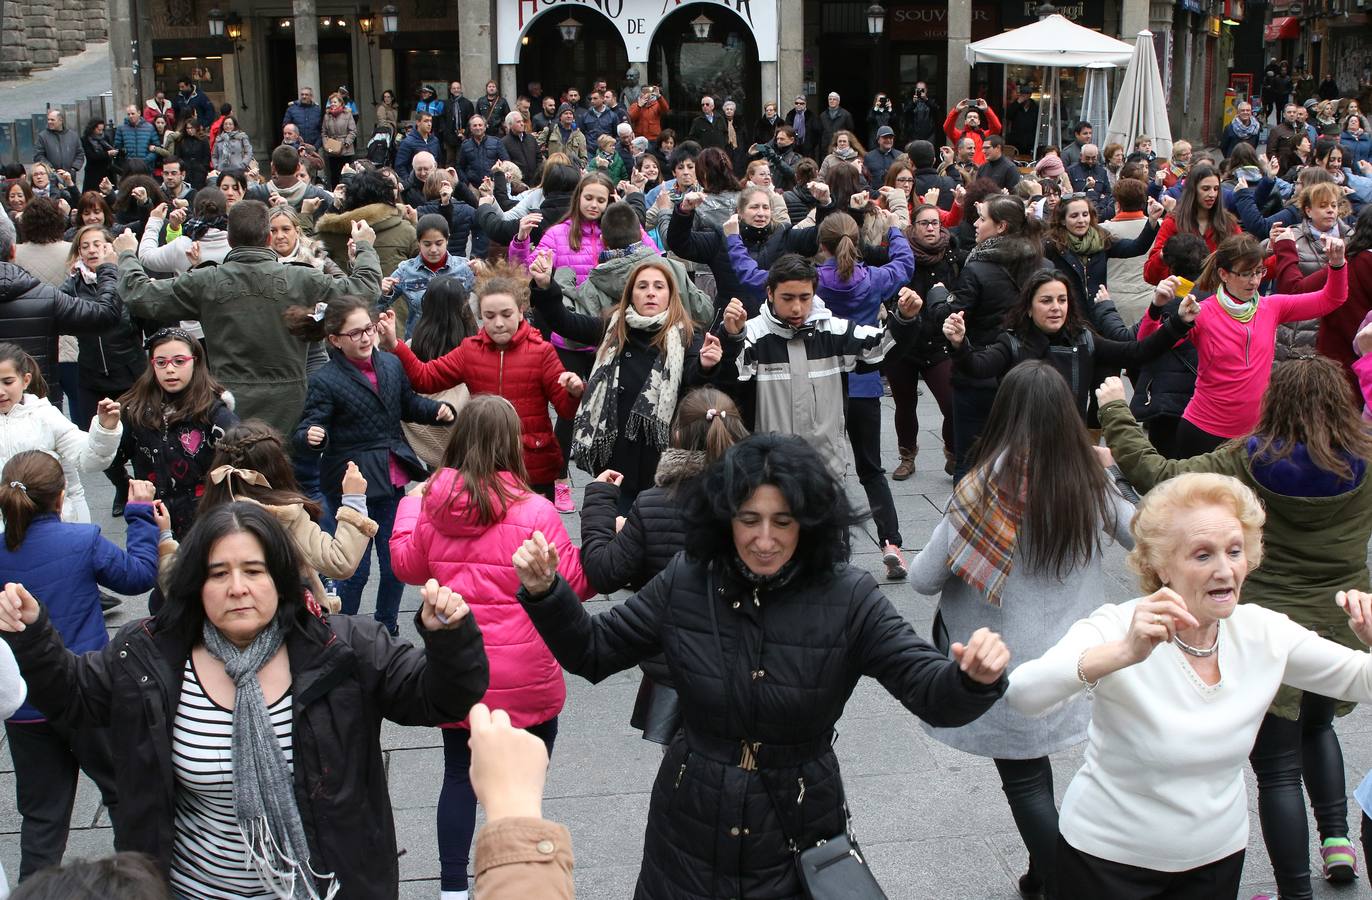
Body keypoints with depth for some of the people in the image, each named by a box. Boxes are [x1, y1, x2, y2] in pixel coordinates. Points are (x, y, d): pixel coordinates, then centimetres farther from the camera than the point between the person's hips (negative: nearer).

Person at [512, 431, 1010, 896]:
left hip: (797, 833, -1)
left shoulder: (848, 597, -15)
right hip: (691, 830, 2)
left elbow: (933, 692, -18)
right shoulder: (685, 582, -9)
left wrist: (974, 679, -41)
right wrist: (545, 593, -17)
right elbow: (592, 652, 0)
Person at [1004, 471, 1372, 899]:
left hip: (1218, 858, 4)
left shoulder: (1263, 632, -8)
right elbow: (1021, 694, -39)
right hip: (1108, 860, -4)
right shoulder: (1118, 629, -23)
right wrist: (1123, 653, -53)